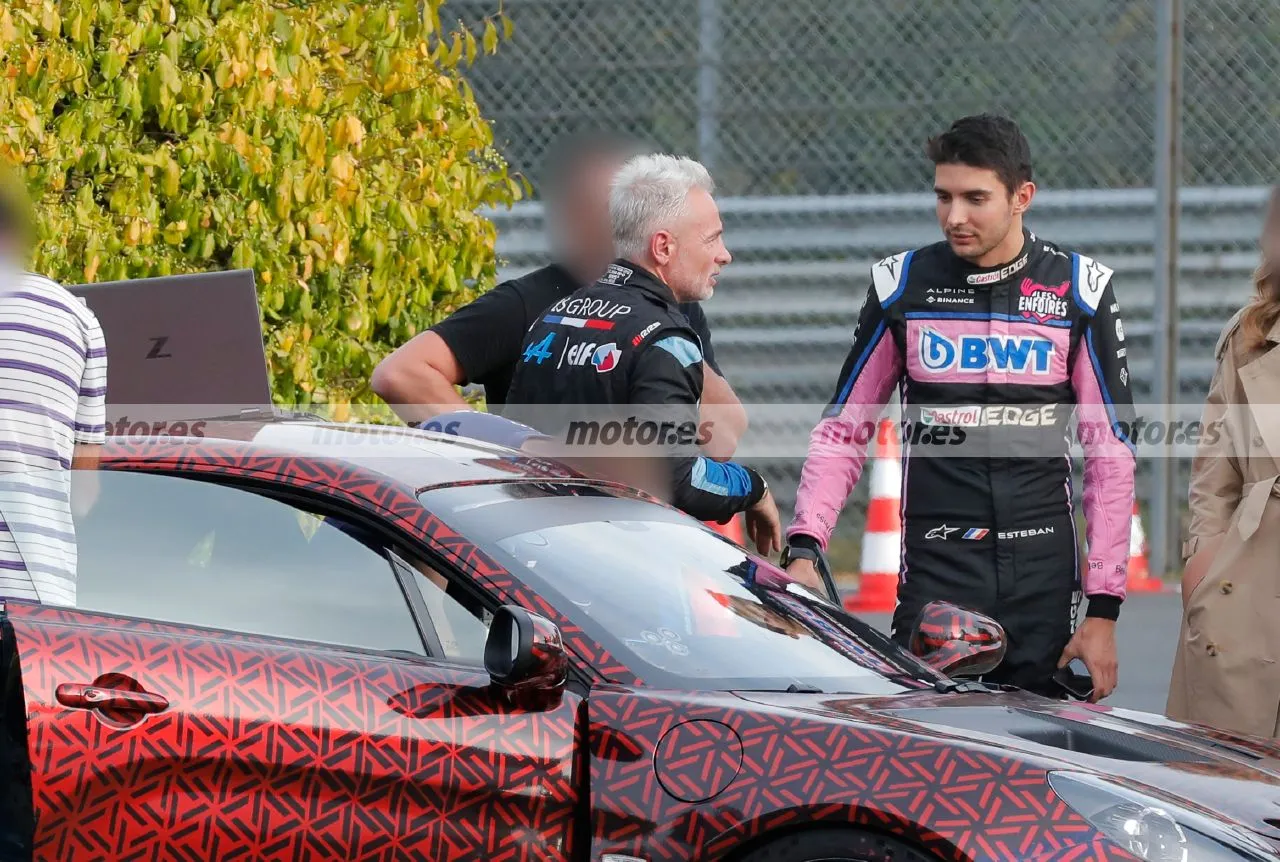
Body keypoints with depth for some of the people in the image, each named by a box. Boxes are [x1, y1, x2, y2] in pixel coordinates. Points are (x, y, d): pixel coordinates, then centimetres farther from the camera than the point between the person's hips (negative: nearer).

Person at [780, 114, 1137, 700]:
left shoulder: (1078, 290, 2)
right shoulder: (902, 287, 5)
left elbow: (1111, 452, 4)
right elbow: (842, 432, 10)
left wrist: (1104, 609, -1)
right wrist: (804, 546, -7)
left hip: (1045, 584, 0)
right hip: (932, 582, 0)